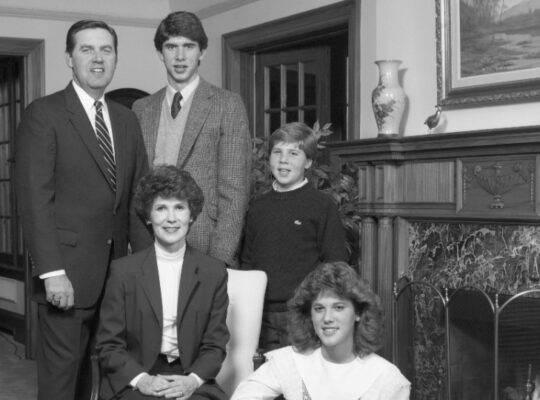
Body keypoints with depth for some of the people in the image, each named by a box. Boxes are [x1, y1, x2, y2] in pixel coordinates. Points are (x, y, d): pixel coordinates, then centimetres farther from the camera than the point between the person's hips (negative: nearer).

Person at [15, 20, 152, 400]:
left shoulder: (127, 119, 14)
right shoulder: (43, 114, -5)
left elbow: (138, 196, 13)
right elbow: (35, 199, -11)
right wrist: (52, 272, -17)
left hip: (117, 270, 6)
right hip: (68, 272, -5)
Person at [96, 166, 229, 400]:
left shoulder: (214, 273, 8)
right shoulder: (124, 271, 5)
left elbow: (215, 344, 8)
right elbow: (108, 344, 4)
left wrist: (193, 380, -10)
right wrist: (141, 379, -12)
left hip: (190, 381, 1)